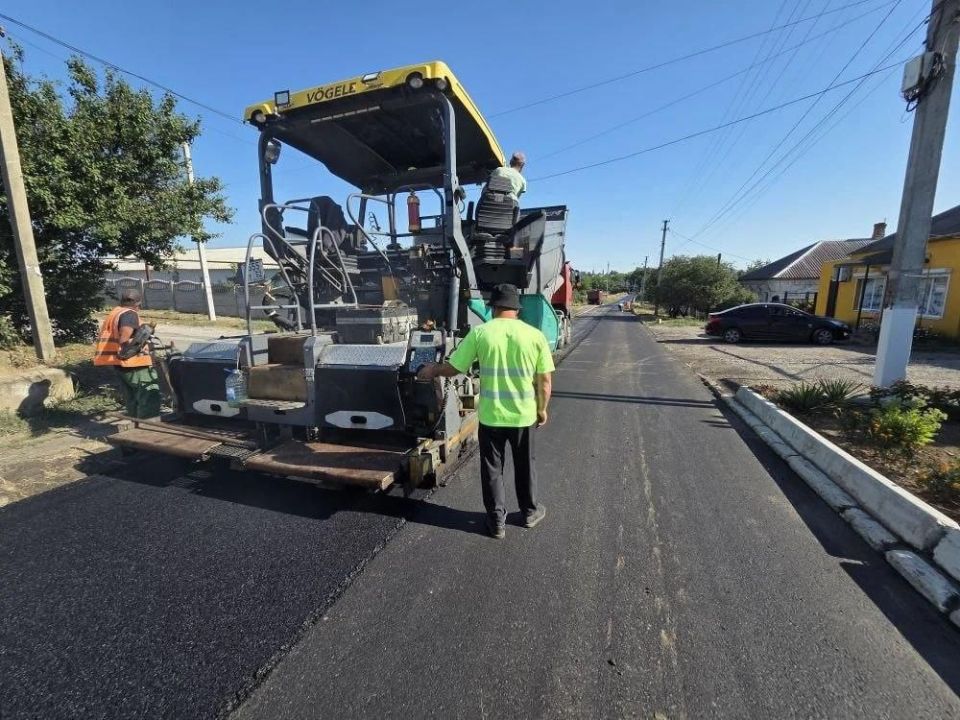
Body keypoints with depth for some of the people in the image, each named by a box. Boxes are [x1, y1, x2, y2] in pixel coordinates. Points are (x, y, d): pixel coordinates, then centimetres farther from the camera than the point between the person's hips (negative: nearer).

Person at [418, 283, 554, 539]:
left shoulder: (479, 333, -10)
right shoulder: (535, 335, -7)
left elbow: (453, 368, -5)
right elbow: (545, 380, -3)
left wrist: (432, 370, 16)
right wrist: (542, 410, 12)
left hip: (490, 416, -1)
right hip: (524, 415, 2)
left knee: (492, 469, 17)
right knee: (524, 466, 22)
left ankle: (496, 520, 29)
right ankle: (530, 511, 40)